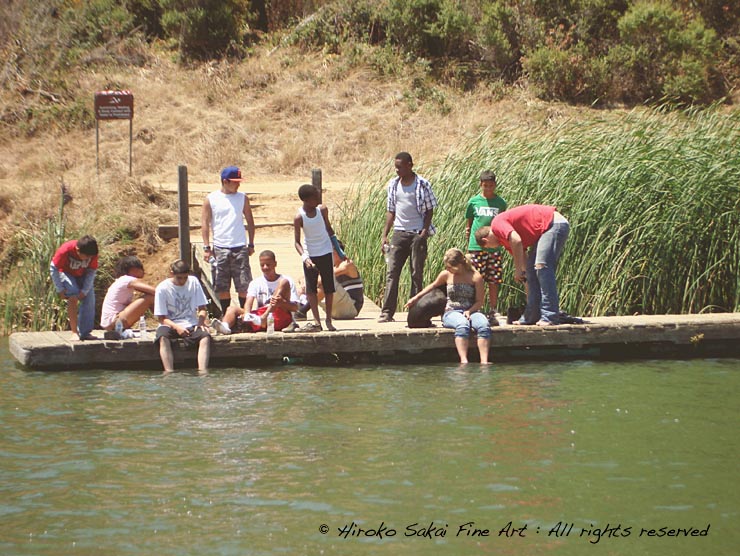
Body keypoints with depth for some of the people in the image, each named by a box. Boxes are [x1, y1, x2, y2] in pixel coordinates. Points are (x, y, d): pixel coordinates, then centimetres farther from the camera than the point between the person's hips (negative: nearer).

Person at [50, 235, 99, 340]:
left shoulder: (92, 253, -24)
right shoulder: (65, 250, -34)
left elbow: (92, 271, -11)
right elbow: (54, 268, -21)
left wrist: (85, 290, -18)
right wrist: (60, 289, -21)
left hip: (82, 275, 4)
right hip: (66, 273, -4)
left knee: (89, 299, -8)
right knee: (73, 297, -24)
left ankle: (85, 332, 1)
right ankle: (74, 331, -22)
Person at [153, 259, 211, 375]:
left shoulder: (193, 282, 3)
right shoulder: (162, 288, -6)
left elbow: (202, 308, 8)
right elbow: (161, 318, -6)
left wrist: (201, 322, -13)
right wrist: (176, 327, -24)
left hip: (191, 325, 2)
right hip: (170, 325, -2)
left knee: (205, 336, -29)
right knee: (163, 337, -36)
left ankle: (203, 371, -41)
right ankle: (169, 372, -45)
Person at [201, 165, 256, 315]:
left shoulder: (242, 198, 7)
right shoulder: (211, 199, 1)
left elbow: (250, 222, 13)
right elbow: (205, 223, 2)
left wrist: (251, 244, 8)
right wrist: (206, 247, -4)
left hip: (240, 247, 1)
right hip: (220, 248, -1)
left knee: (244, 286, -2)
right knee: (222, 287, 4)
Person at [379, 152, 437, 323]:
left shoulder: (422, 185, -3)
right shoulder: (393, 184, 9)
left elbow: (429, 210, 0)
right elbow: (391, 211, 13)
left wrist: (424, 232, -11)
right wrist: (385, 235, 7)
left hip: (418, 233, -3)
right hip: (399, 233, 3)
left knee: (417, 274, 1)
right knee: (392, 272, -5)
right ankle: (387, 312, -6)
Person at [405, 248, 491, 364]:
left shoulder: (475, 277, 1)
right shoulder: (446, 275, 9)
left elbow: (479, 301, 2)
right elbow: (433, 286, 28)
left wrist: (469, 311, -16)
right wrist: (415, 298, 25)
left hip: (471, 311, 0)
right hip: (451, 312, 0)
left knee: (484, 325, -36)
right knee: (462, 325, -39)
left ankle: (484, 362, -46)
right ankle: (464, 361, -51)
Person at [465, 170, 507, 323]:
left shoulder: (500, 203, 7)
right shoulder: (474, 201, 5)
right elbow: (469, 224, 12)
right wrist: (467, 247, 9)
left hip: (494, 248, 1)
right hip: (476, 247, -1)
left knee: (493, 282, 1)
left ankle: (492, 314, 7)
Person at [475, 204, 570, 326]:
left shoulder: (497, 224, -7)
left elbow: (517, 241, -22)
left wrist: (518, 270, -14)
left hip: (554, 223, -11)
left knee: (541, 266, -17)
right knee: (532, 270, 11)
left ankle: (550, 317, -20)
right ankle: (532, 316, 13)